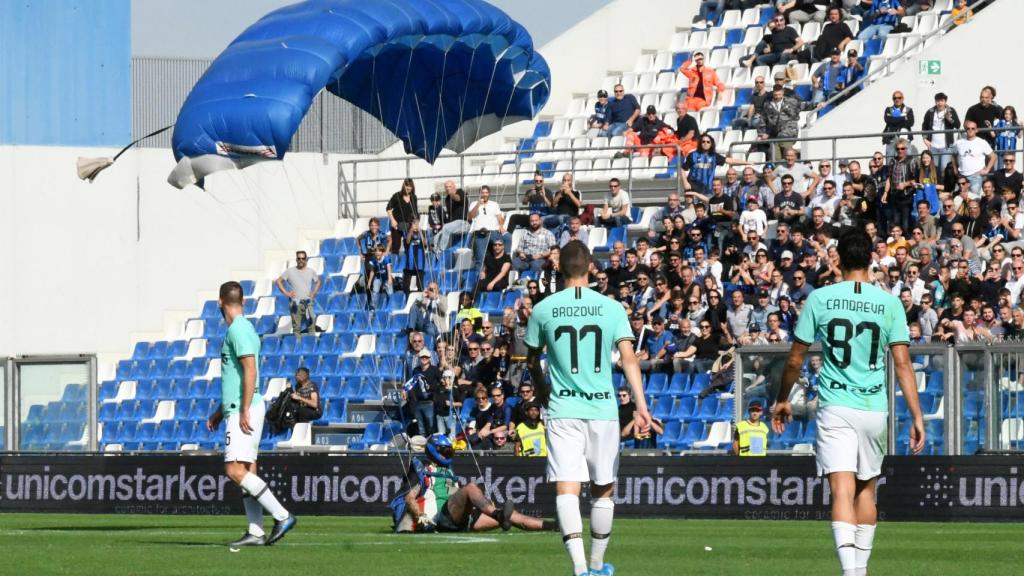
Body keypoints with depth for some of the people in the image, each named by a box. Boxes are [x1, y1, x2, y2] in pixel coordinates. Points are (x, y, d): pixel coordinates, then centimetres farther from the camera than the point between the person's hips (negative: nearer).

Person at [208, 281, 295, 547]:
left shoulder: (238, 330, -12)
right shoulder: (240, 329, 19)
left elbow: (250, 370, -21)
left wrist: (244, 411, -23)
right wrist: (220, 411, 31)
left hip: (245, 412, -10)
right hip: (237, 410, 10)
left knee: (235, 470, -16)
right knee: (247, 472, 7)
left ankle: (282, 516, -15)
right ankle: (255, 532, 5)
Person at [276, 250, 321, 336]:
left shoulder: (311, 272, 9)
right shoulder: (290, 271, 3)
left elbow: (318, 282, 24)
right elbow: (279, 281, 7)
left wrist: (314, 293, 9)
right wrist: (286, 293, -3)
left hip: (308, 302, 1)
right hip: (295, 303, -1)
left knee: (311, 322, -7)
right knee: (296, 327, 0)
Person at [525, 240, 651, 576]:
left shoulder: (544, 309, 2)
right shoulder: (611, 308, 0)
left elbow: (532, 360, 15)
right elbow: (629, 359, -9)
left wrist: (542, 392, 33)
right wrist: (641, 405, -12)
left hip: (562, 410, -1)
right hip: (603, 409, 1)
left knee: (567, 490, -8)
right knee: (603, 490, 15)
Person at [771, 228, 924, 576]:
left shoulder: (820, 298, -2)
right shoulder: (889, 303, 0)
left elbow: (795, 358, 4)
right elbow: (902, 364, -4)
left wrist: (782, 400, 19)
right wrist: (916, 416, -1)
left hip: (836, 407, -2)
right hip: (875, 408, 2)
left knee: (842, 491, -11)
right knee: (866, 488, 19)